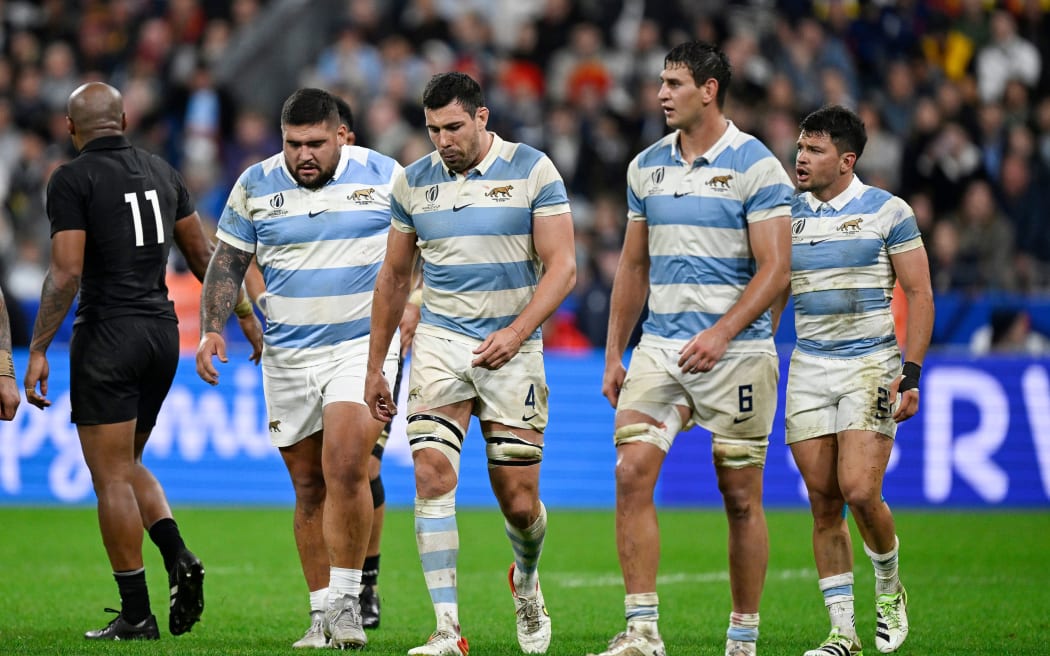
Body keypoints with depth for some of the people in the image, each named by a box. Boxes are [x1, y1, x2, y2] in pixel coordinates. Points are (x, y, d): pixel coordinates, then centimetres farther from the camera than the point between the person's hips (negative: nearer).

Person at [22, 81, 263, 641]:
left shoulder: (73, 179, -9)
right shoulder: (161, 172, 11)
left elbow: (66, 272, -16)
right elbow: (202, 254, 16)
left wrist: (38, 350, -14)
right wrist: (244, 315, 27)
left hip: (108, 336, -7)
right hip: (162, 332, 7)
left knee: (112, 477, -2)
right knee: (127, 465, 20)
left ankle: (136, 615, -4)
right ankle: (179, 560, -1)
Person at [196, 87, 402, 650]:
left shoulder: (383, 176, -2)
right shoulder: (255, 186, 3)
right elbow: (227, 263, 9)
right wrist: (211, 328, -1)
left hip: (363, 345, -3)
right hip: (287, 356, 3)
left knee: (345, 469, -19)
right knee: (309, 487, 5)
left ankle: (347, 600, -9)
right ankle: (322, 614, 13)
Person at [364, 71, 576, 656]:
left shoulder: (533, 171, -5)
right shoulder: (414, 181, 6)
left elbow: (562, 267, -8)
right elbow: (394, 278, 16)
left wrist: (517, 332, -22)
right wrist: (375, 366, 16)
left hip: (512, 349, -2)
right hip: (440, 342, 2)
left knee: (520, 503, 1)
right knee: (433, 476, -17)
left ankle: (527, 580, 36)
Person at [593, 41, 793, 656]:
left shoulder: (756, 166, -7)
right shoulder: (647, 166, 10)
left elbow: (775, 269, -11)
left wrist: (720, 334, -21)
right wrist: (614, 354, 13)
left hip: (736, 351, -5)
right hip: (660, 346, 5)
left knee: (741, 497, 1)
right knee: (632, 472, -11)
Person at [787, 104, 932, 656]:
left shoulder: (887, 211, -2)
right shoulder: (786, 215, 9)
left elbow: (919, 294, -2)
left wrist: (910, 374, -9)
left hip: (871, 366, -4)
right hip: (807, 370, 4)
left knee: (859, 492, -16)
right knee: (824, 504, -1)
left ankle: (889, 589, 11)